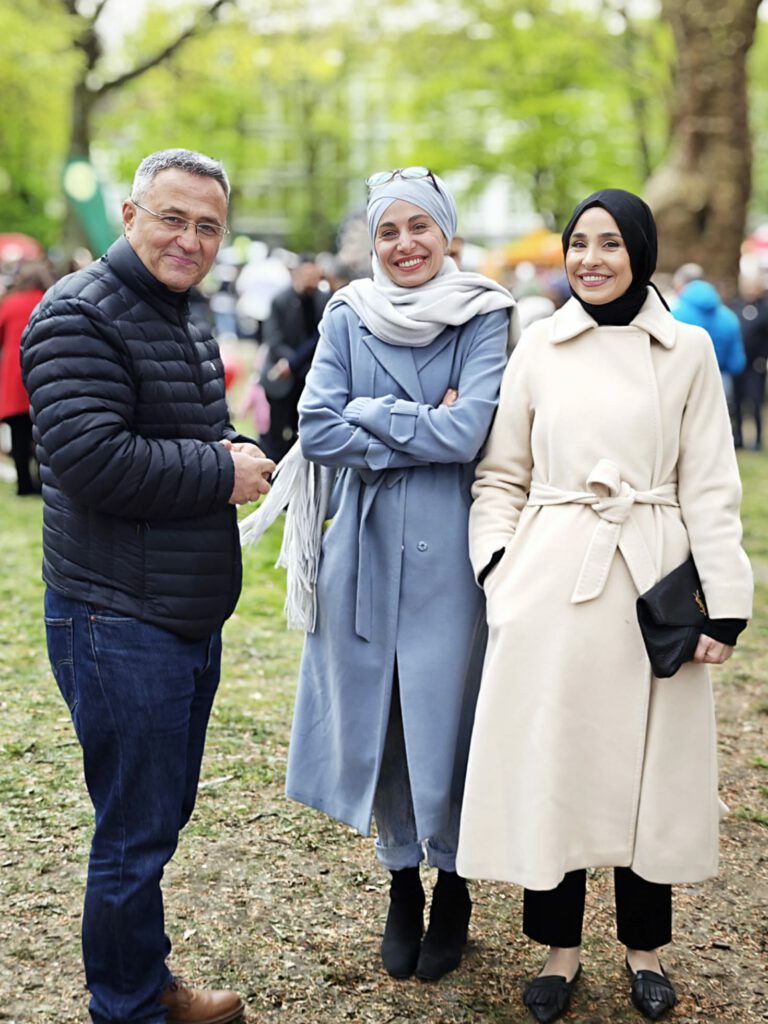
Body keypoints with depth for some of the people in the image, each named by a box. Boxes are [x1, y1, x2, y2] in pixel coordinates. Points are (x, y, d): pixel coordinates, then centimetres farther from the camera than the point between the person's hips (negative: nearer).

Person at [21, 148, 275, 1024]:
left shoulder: (184, 323, 16)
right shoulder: (79, 316, -15)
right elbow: (92, 459, -26)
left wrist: (232, 457, 2)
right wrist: (222, 473, -16)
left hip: (191, 618, 9)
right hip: (118, 623, -9)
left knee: (162, 814, 20)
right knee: (135, 833, 1)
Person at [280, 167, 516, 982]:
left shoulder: (483, 317, -2)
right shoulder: (348, 316, 5)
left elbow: (467, 431, -15)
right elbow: (315, 431, -7)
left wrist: (368, 416, -9)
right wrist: (422, 428, -11)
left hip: (447, 552, -2)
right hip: (367, 546, 3)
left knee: (444, 719, 3)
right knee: (375, 717, 10)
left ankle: (452, 886, 25)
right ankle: (401, 881, 29)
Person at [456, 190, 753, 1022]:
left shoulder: (688, 350, 4)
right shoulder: (538, 346, 5)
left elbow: (711, 487, 2)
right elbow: (501, 473, 9)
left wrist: (725, 605, -3)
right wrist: (498, 564, -6)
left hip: (651, 584, 0)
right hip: (552, 581, 1)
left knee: (648, 766, 9)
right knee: (551, 763, 5)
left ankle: (644, 946, 28)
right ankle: (560, 947, 22)